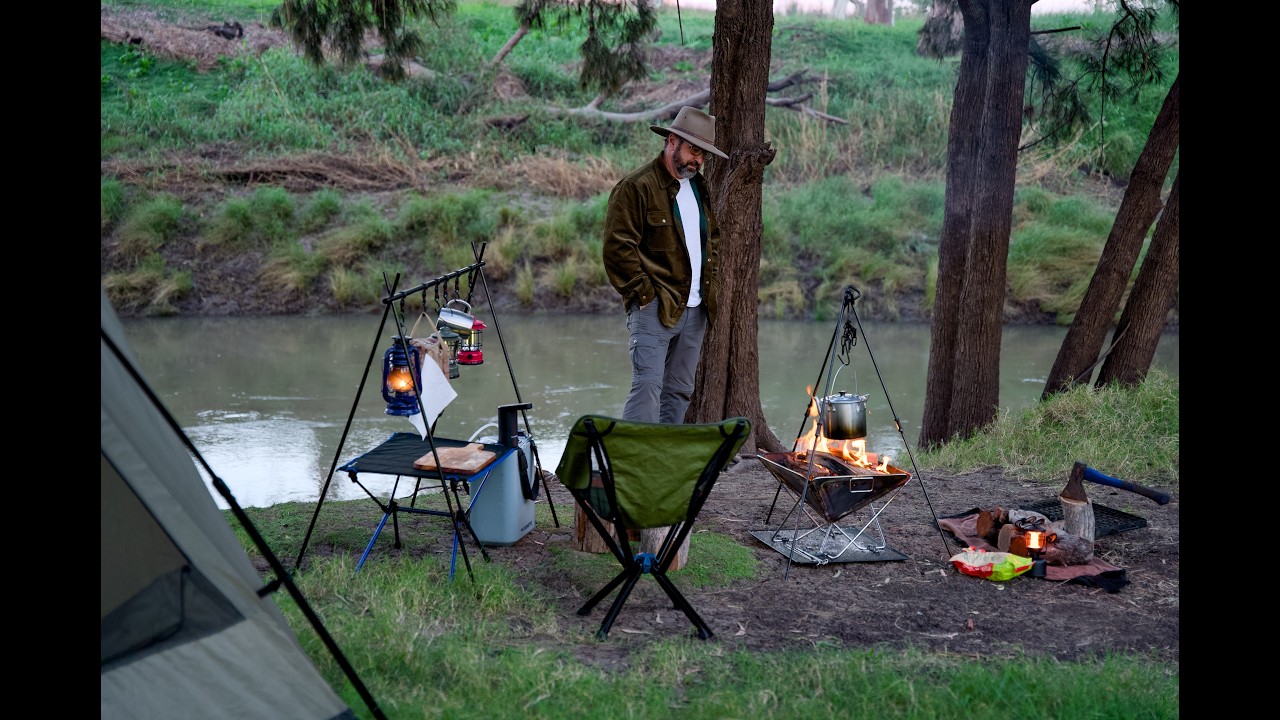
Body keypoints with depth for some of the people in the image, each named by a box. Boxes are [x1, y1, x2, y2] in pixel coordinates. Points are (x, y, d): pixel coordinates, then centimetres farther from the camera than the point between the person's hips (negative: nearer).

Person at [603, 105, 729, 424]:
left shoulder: (701, 187, 16)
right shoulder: (636, 187, -9)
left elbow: (714, 238, 27)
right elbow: (618, 248, -13)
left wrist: (711, 286, 14)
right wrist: (644, 293, -15)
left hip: (695, 310, 8)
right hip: (655, 308, -8)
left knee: (680, 390, 10)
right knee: (647, 385, -14)